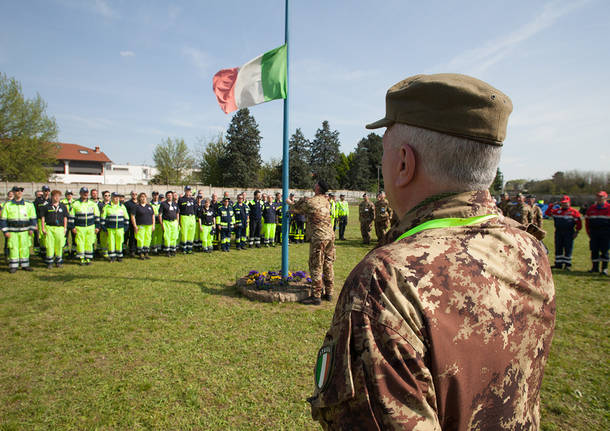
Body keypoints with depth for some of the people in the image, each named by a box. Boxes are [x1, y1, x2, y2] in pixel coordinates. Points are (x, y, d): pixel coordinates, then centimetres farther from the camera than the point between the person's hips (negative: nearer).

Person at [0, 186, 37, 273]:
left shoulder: (29, 205, 6)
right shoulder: (7, 205, 4)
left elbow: (33, 218, 9)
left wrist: (31, 229, 0)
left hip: (24, 231, 1)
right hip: (12, 231, -1)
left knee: (24, 248, 4)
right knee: (13, 249, 1)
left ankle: (25, 265, 14)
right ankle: (13, 266, 9)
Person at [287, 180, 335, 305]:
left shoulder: (309, 201, -11)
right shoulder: (326, 201, 12)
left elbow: (296, 209, 8)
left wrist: (289, 202, 29)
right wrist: (295, 202, 35)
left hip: (319, 237, -7)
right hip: (330, 235, 8)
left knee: (316, 267, -1)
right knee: (328, 265, 14)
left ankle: (316, 296, 2)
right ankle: (328, 293, 22)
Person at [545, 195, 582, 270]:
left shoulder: (574, 211, 1)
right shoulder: (557, 211, 13)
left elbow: (579, 222, -1)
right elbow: (547, 213, 10)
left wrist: (576, 232, -7)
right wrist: (552, 205, 4)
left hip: (569, 233, -4)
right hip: (558, 232, 4)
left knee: (568, 249, -1)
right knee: (558, 248, 7)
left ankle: (567, 264, 6)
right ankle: (558, 264, 14)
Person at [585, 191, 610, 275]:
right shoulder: (591, 208, 11)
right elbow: (587, 221, 16)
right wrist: (589, 232, 10)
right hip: (594, 233, 4)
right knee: (594, 250, 6)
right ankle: (595, 267, 15)